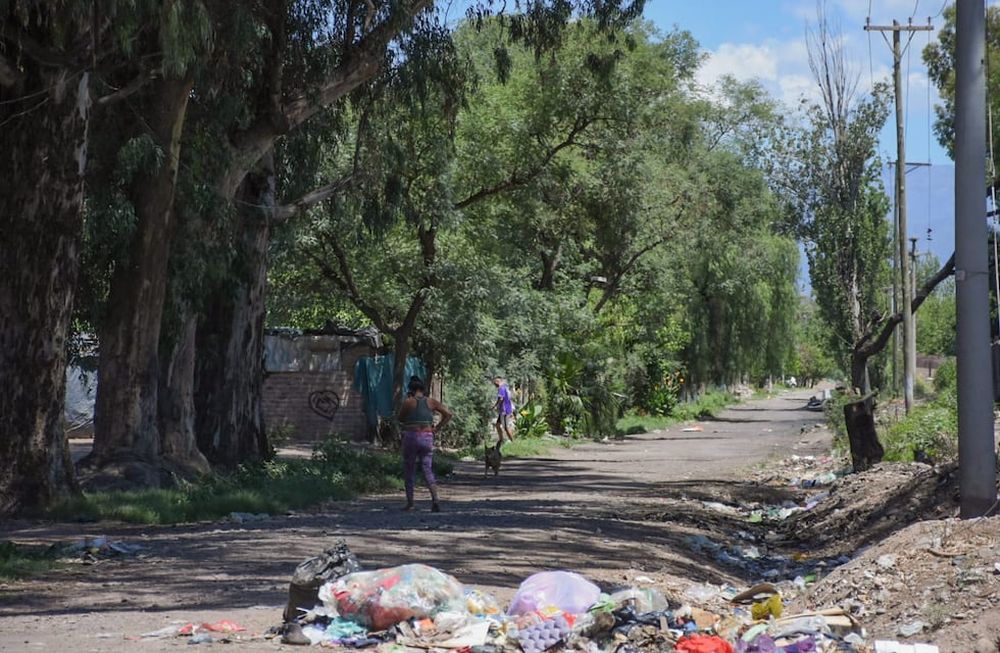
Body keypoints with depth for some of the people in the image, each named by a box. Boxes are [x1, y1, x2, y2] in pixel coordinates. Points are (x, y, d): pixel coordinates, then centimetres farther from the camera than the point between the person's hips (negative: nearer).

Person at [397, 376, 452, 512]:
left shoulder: (408, 402, -7)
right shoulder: (431, 402, 4)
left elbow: (400, 418, 6)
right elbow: (448, 414, 1)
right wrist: (437, 428, 5)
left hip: (411, 437, -3)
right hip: (427, 438, 3)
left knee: (409, 470, 9)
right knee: (428, 470, 6)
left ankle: (410, 503, 9)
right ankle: (435, 500, -14)